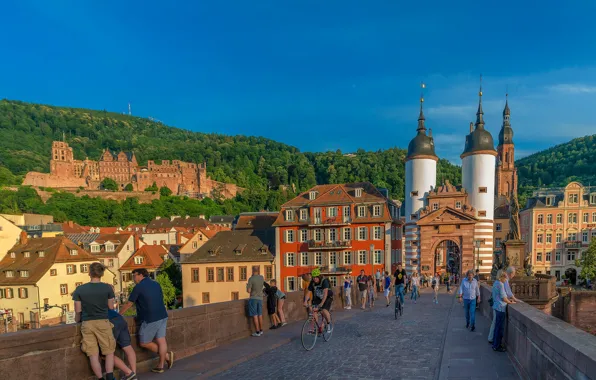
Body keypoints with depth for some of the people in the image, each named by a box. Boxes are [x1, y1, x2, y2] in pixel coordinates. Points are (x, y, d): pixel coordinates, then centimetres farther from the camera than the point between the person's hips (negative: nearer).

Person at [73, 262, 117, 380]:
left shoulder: (79, 289, 0)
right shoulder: (107, 288, -4)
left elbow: (78, 311, 5)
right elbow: (111, 308, 5)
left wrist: (77, 321, 25)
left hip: (87, 324, 1)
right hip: (103, 322, -1)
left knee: (93, 355, 7)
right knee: (109, 352, 10)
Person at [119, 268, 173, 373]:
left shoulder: (138, 287, -8)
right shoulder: (156, 284, 12)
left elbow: (128, 304, -3)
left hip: (150, 319, -7)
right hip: (162, 316, 7)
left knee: (144, 343, 7)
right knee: (161, 340, 8)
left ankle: (166, 355, 9)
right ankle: (161, 366, 10)